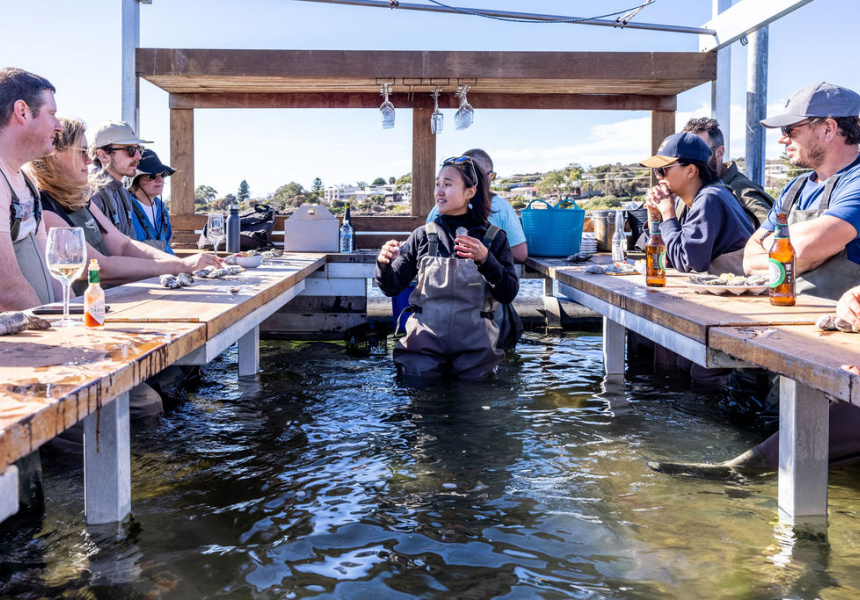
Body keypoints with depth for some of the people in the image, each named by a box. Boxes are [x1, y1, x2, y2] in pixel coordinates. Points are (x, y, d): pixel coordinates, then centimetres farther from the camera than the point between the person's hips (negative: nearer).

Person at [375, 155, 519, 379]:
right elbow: (392, 287, 3)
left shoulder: (493, 238, 2)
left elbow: (508, 294, -6)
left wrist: (486, 260, -22)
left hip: (474, 345, 0)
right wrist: (384, 264, -19)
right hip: (424, 344, 1)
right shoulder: (423, 235, 5)